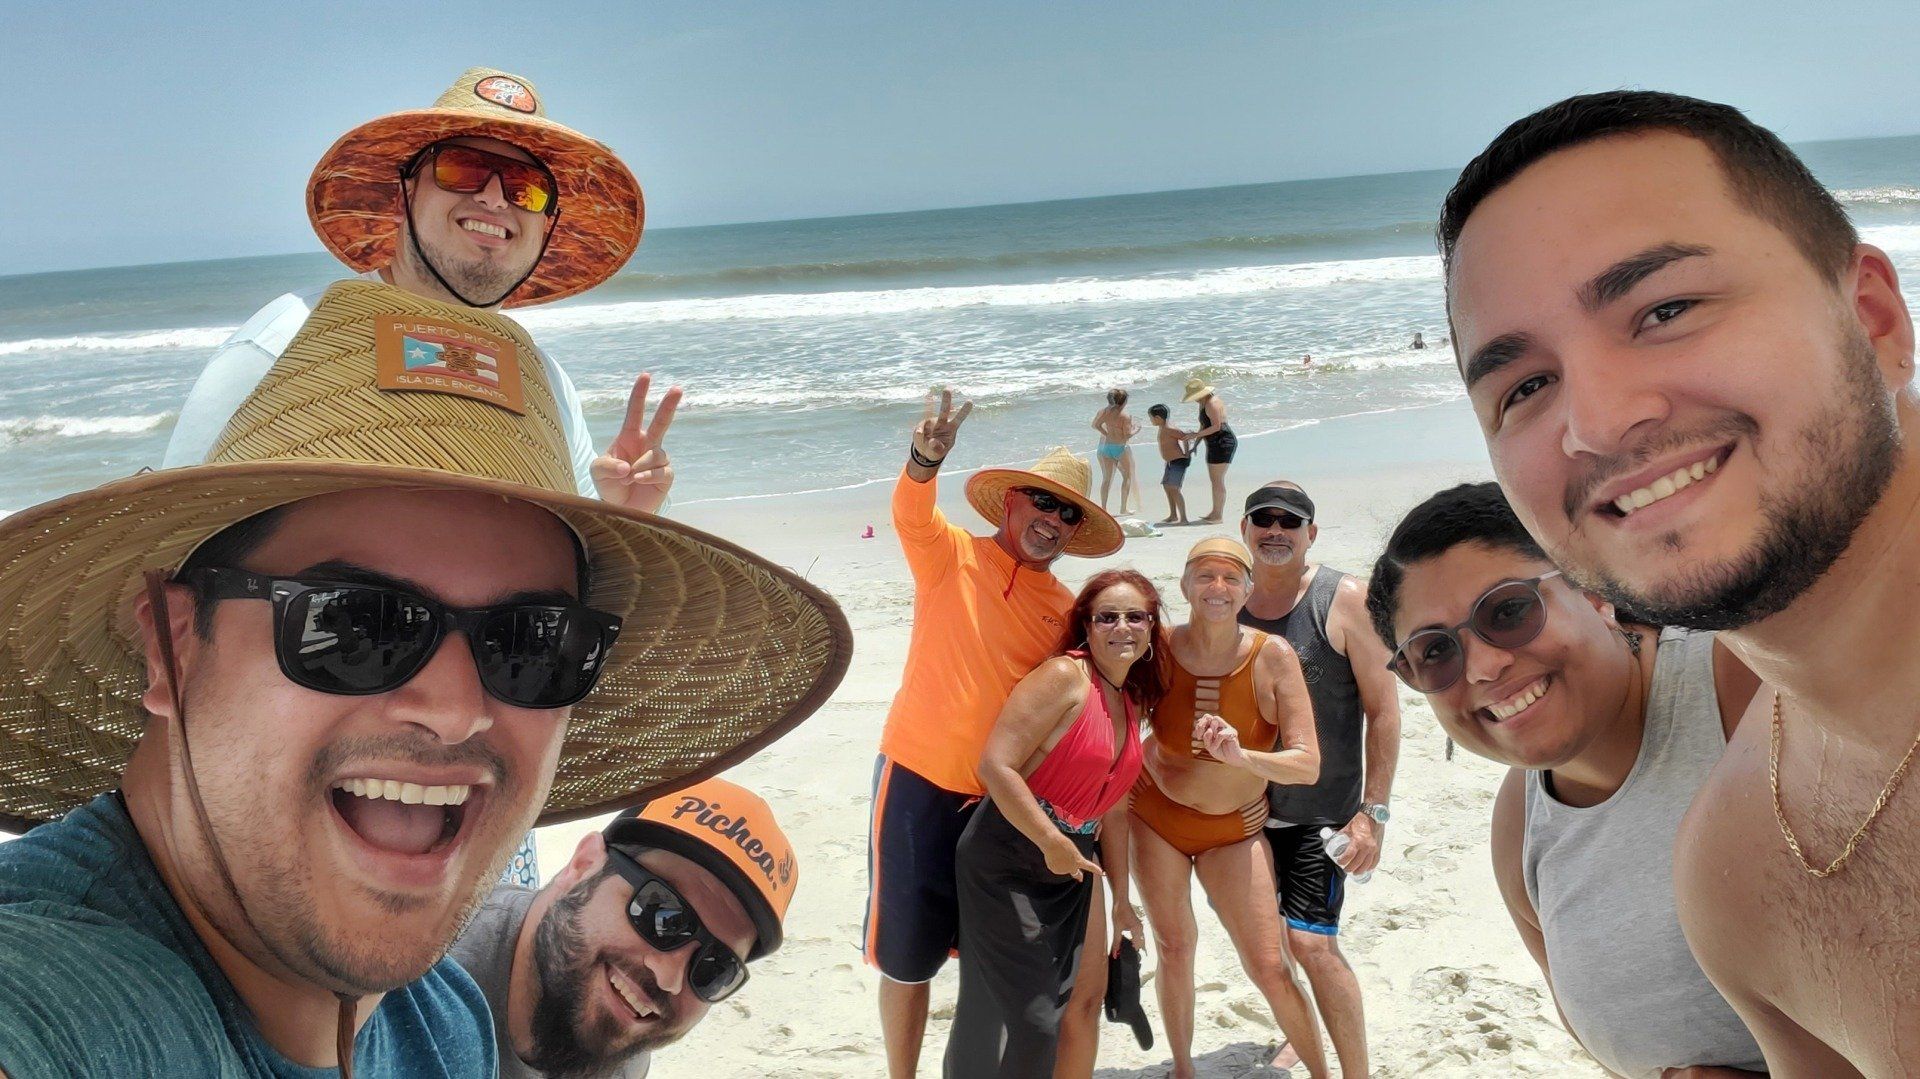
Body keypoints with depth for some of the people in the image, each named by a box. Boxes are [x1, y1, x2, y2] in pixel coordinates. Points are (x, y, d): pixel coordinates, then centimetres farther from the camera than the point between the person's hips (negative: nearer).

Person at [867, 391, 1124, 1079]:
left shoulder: (1065, 610, 6)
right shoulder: (953, 555, -4)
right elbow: (912, 513, -26)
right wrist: (925, 461, -47)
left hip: (1002, 801, 4)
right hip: (918, 785, -4)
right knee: (906, 957, 8)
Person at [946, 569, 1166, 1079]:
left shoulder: (1130, 706, 10)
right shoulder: (1064, 676, -15)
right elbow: (996, 764, -23)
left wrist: (1121, 898, 20)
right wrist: (1053, 845, -20)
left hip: (1072, 863, 8)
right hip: (1008, 861, -8)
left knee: (1051, 1006, 17)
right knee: (1027, 1017, -5)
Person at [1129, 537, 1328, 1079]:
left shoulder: (1272, 657, -19)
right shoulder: (1160, 650, -15)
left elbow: (1307, 764, -21)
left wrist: (1242, 755, -37)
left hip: (1235, 830, -1)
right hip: (1156, 816, 1)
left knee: (1272, 969, -3)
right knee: (1173, 947, 12)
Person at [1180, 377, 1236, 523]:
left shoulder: (1212, 404, -18)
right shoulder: (1204, 403, 15)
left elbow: (1216, 426, -23)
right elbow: (1204, 425, 21)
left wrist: (1197, 434, -19)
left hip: (1222, 444, -11)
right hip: (1215, 445, 11)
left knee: (1217, 480, -8)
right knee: (1214, 479, 16)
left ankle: (1217, 516, -5)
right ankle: (1215, 512, 24)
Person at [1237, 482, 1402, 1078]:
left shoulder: (1345, 600, -10)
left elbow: (1383, 710, -10)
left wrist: (1373, 811, -14)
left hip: (1322, 808, -5)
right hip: (1247, 805, 5)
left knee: (1312, 943, -10)